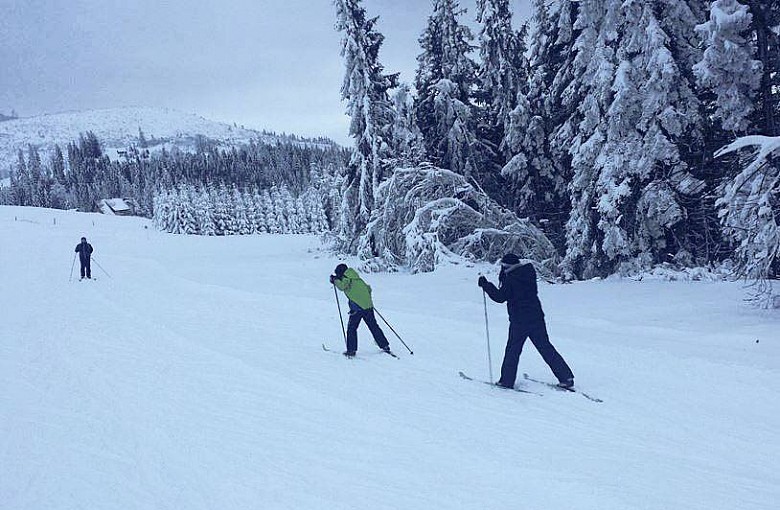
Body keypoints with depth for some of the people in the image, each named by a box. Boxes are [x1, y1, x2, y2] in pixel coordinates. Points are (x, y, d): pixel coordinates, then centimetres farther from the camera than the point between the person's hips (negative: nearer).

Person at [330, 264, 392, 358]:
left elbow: (342, 286, -23)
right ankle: (385, 346, 17)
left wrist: (335, 280, -6)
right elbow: (369, 288, 24)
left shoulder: (346, 279, -2)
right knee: (374, 327, 14)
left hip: (357, 307, -7)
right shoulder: (358, 279, 19)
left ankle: (351, 350, 0)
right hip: (368, 306, 7)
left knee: (351, 328, 4)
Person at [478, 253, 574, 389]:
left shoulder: (510, 279, -14)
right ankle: (566, 378, 9)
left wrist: (485, 285, -6)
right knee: (546, 348, 11)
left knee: (513, 350, 6)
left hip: (519, 320, -6)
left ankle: (507, 380, 9)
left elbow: (500, 297, -14)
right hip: (536, 316, 6)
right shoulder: (529, 272, 7)